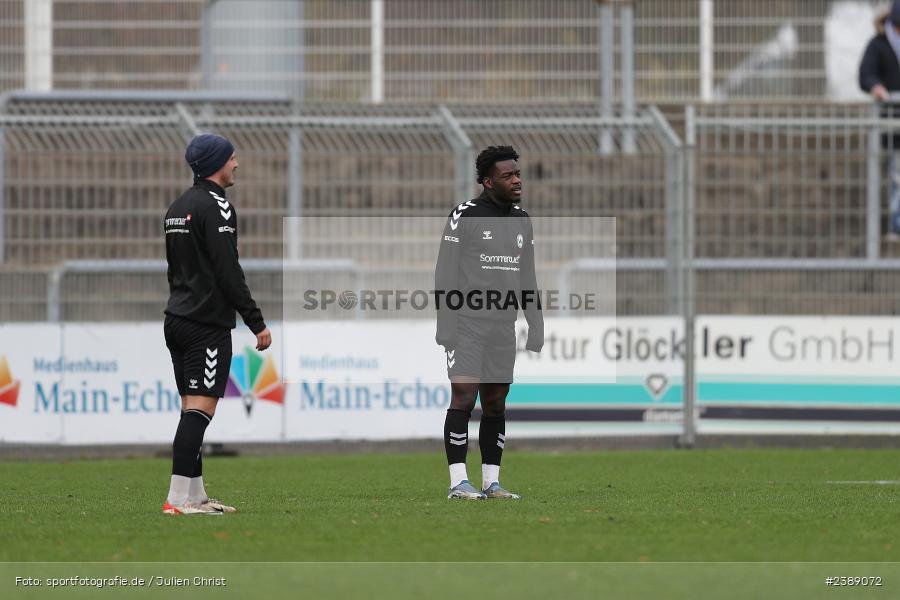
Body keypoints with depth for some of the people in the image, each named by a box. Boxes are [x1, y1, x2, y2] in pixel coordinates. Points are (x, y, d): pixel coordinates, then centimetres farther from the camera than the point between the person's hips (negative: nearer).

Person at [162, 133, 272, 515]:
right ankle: (178, 498, -18)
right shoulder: (215, 207, -12)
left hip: (177, 319, 10)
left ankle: (196, 495, 13)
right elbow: (228, 272, -17)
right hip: (208, 324, -10)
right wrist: (256, 322, -14)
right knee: (200, 408, -12)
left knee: (192, 408, 12)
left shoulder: (178, 207, 17)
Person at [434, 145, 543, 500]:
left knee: (496, 404, 6)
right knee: (463, 398, -11)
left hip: (503, 329, 6)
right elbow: (445, 274, -9)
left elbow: (527, 280, 15)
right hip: (466, 325, -6)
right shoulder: (464, 216, -8)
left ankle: (491, 482, 10)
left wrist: (536, 330, 10)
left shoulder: (521, 221, 11)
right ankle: (458, 482, -11)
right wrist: (445, 327, -15)